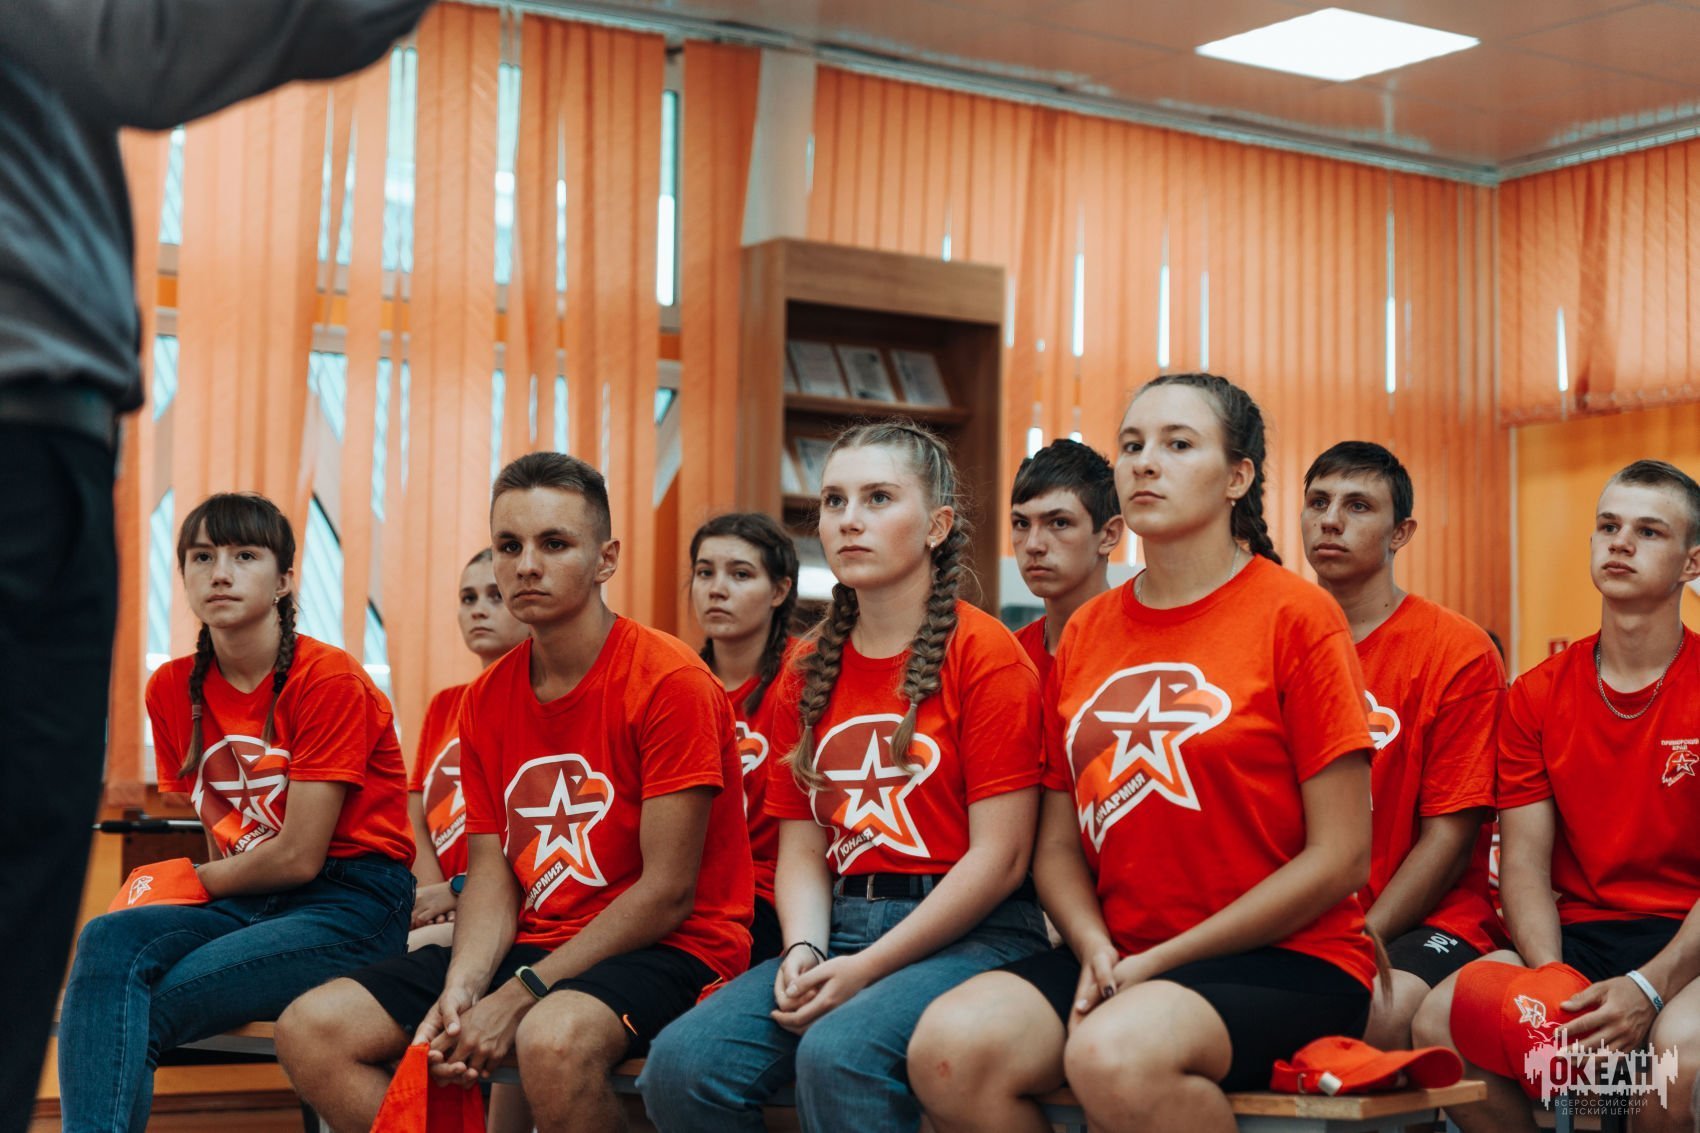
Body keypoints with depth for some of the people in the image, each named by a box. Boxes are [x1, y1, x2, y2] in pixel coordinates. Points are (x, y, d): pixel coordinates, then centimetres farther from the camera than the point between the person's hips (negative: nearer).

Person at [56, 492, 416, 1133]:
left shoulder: (330, 681, -12)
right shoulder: (173, 690, 9)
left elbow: (298, 857, -12)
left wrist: (198, 882, 2)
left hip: (352, 909, -6)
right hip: (247, 904, 6)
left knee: (137, 1008, -25)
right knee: (109, 940, -25)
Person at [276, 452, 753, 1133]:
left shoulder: (670, 682, -12)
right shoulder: (486, 701, 10)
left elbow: (668, 892, -15)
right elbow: (491, 874, 8)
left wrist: (520, 996, -18)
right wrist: (461, 991, -13)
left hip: (670, 949, -7)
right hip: (532, 943, 7)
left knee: (552, 1039, -40)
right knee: (310, 1030, -8)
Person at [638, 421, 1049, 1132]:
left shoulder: (983, 653, -4)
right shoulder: (809, 674, 16)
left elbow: (998, 854, -9)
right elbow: (802, 847, 14)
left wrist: (865, 968, -14)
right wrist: (803, 953, -7)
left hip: (968, 934, -5)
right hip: (841, 927, 6)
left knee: (836, 1054, -35)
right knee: (680, 1063, -19)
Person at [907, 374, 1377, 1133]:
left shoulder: (1295, 615, -3)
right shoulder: (1086, 633, 13)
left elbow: (1340, 858, -7)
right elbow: (1059, 845, 14)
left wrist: (1162, 959, -9)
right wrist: (1095, 950, -8)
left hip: (1287, 960, -4)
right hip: (1117, 959, 5)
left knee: (1115, 1054, -35)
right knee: (949, 1046, -24)